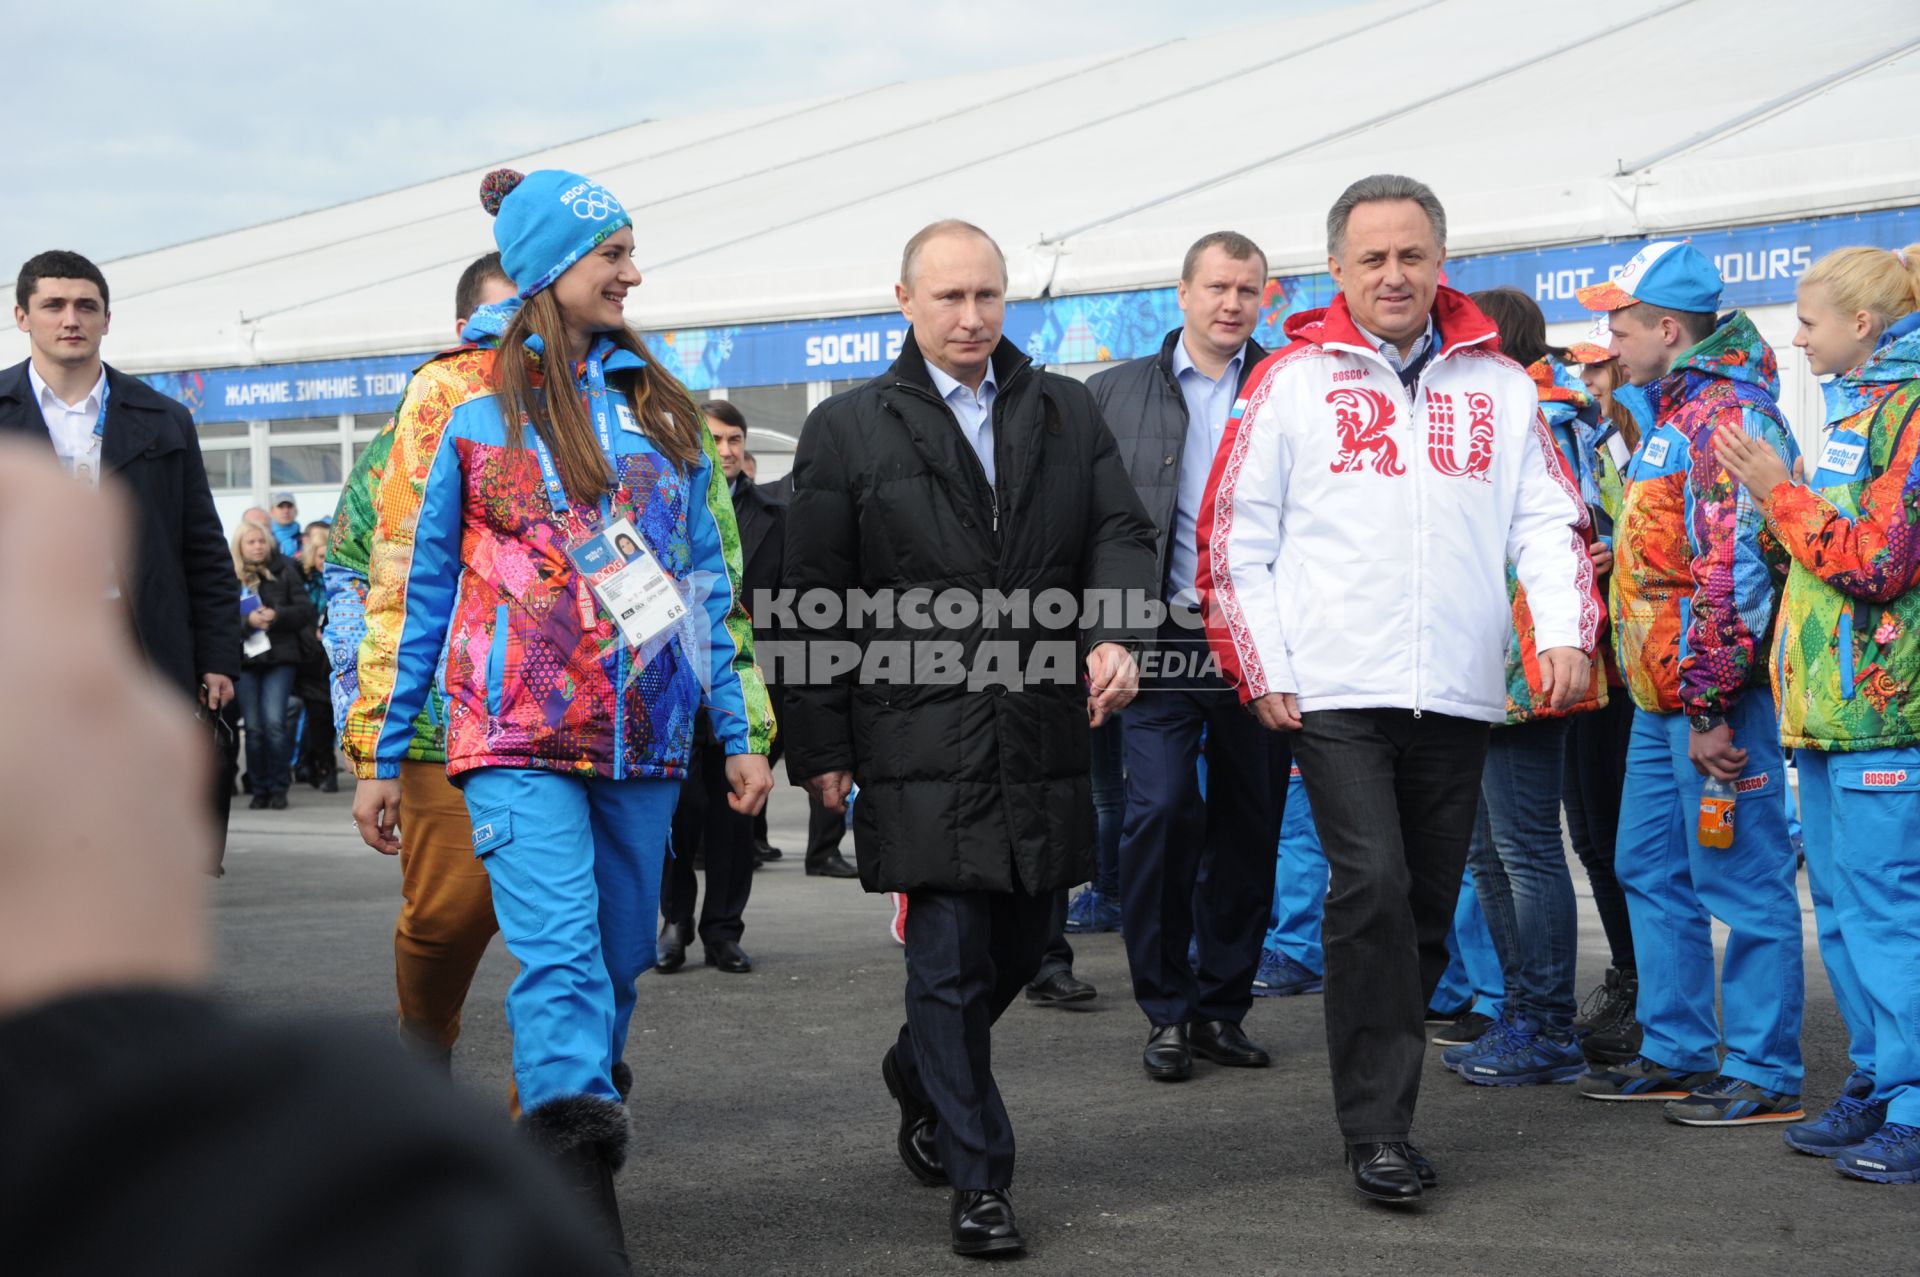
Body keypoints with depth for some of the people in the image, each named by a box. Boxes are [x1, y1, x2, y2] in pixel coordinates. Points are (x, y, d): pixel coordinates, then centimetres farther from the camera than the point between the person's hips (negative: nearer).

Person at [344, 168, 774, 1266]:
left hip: (645, 740, 5)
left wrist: (742, 729, 13)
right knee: (562, 960, -17)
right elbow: (408, 585, 3)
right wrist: (380, 756, 1)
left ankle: (558, 1145, 25)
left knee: (618, 965, 9)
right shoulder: (460, 396, 3)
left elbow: (708, 577, 18)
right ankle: (585, 1214, -20)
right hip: (519, 730, -5)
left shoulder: (659, 403, 15)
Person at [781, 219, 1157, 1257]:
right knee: (951, 957, -4)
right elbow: (815, 602, 3)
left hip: (1045, 734, 4)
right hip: (921, 738, -4)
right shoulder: (847, 428, 4)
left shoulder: (1068, 413, 13)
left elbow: (1121, 531, 4)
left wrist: (1115, 635, -16)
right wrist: (823, 748, -1)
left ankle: (920, 1073, 42)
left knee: (1018, 945, 14)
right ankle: (977, 1181, 7)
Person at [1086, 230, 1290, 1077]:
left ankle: (1222, 1008, 20)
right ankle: (1168, 1012, 5)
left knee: (1248, 825, 7)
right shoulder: (1115, 394, 7)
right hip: (1163, 639, -1)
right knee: (1161, 811, -10)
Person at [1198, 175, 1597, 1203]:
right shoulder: (1292, 380, 2)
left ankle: (1379, 1088, 24)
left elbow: (1548, 518, 12)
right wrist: (1260, 672, -4)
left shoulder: (1497, 384, 12)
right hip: (1334, 691, -4)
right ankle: (1377, 1132, -7)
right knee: (1373, 887, -14)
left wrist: (1564, 629, -4)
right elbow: (1233, 535, 2)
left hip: (1458, 693, 4)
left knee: (1429, 907, 8)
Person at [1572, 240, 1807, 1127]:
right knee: (1650, 871, 16)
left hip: (1712, 697, -11)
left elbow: (1736, 572, -22)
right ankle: (1676, 1053, 26)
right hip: (1662, 695, 11)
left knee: (1741, 882, -4)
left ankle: (1762, 1076, 4)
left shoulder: (1729, 418, -15)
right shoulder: (1676, 413, 17)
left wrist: (1710, 706, -23)